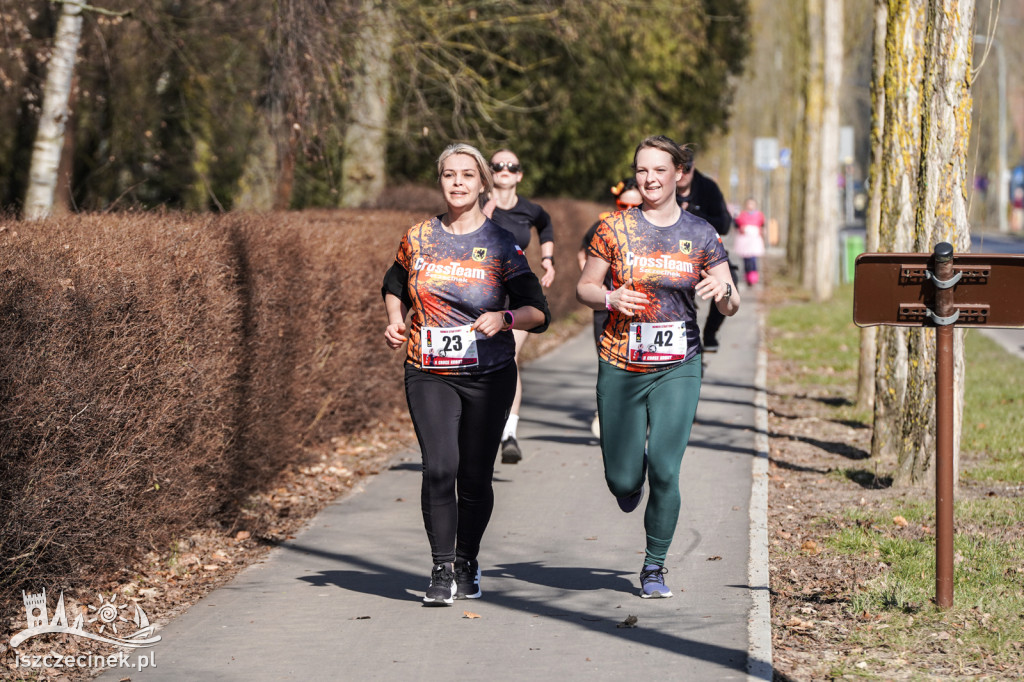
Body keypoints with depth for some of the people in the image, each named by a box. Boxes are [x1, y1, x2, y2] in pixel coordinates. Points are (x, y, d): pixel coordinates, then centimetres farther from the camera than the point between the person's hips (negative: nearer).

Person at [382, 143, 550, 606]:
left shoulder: (501, 244, -2)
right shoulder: (419, 238, 4)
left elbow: (538, 312, -5)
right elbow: (394, 286, 23)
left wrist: (504, 318, -25)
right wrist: (395, 322, 4)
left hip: (488, 376, 0)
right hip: (429, 375, 1)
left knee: (475, 475, 5)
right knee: (439, 466, -16)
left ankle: (467, 562, 28)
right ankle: (441, 571, -8)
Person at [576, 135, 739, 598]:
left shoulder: (701, 235, 2)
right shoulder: (615, 229, -1)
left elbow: (731, 307, 5)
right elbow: (583, 288, 6)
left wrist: (723, 291, -19)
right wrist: (610, 298, -16)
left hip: (678, 367, 0)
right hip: (621, 366, 0)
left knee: (664, 470, -12)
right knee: (624, 480, 1)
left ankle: (654, 567, 6)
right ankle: (628, 480, 41)